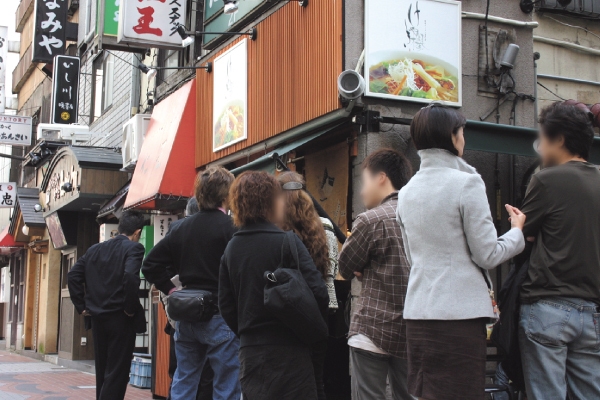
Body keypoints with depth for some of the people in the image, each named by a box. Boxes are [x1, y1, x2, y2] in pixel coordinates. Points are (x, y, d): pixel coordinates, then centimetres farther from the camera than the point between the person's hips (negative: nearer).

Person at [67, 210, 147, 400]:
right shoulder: (134, 248, -9)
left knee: (102, 370, 16)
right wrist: (131, 308, -14)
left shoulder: (95, 249, 11)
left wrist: (81, 306, 9)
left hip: (98, 318, 6)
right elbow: (131, 276, -25)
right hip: (121, 318, -6)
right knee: (117, 372, -2)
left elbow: (73, 275, 8)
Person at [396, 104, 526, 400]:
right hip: (459, 312, -6)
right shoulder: (466, 183, -9)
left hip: (418, 311, 7)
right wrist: (517, 231, 10)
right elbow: (487, 255, -6)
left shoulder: (407, 191, 11)